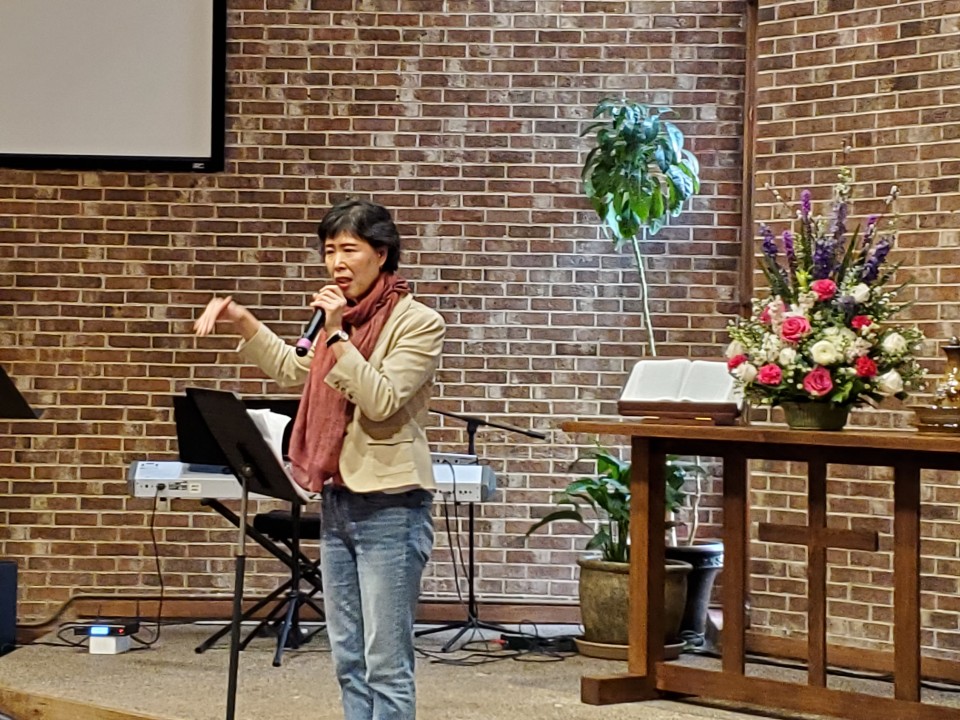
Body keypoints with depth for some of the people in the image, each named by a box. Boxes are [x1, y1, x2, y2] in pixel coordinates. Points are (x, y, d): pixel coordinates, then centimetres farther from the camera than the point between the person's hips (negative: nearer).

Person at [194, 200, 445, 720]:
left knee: (386, 664, -5)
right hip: (337, 500, 8)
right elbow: (292, 369, 28)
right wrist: (241, 321, 18)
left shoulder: (418, 323, -10)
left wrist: (337, 337, -22)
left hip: (390, 507, -8)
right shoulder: (344, 316, 13)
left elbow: (381, 401, -19)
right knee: (348, 660, 12)